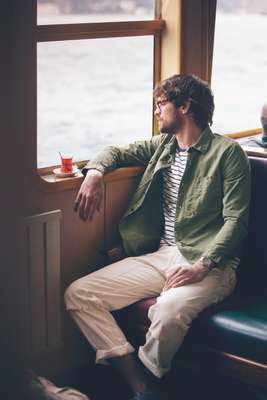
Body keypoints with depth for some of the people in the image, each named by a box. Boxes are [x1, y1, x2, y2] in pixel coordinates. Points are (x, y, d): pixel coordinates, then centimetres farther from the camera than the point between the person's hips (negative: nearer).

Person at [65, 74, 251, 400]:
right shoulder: (162, 145, 18)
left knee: (170, 309, -39)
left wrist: (202, 265, -22)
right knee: (78, 294, -11)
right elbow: (118, 152, 29)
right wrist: (95, 172, 4)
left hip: (209, 261, -7)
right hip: (160, 255, 7)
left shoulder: (227, 151, -2)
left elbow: (235, 220, -9)